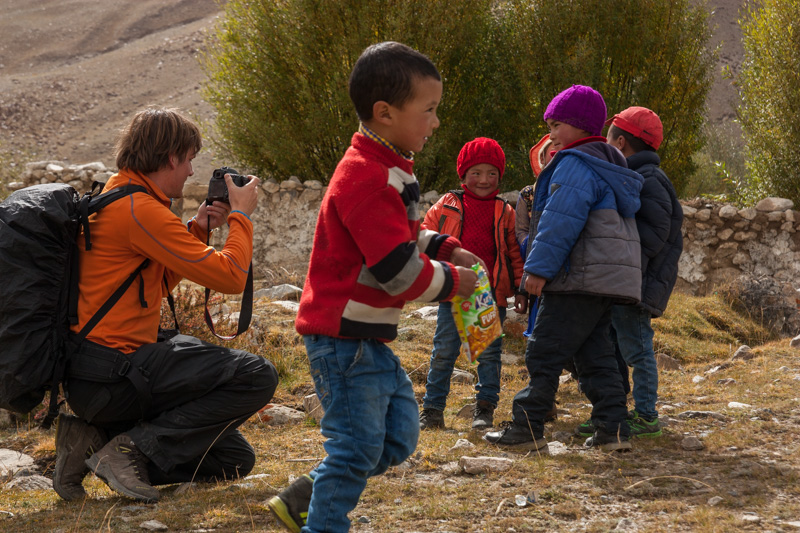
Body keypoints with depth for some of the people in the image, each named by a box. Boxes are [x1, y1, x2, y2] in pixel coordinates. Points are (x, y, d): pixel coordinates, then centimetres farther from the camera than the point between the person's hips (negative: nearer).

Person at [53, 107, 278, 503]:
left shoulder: (115, 196, 16)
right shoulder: (139, 209, -16)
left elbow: (159, 284, 25)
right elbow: (230, 276, -15)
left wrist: (197, 231, 16)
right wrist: (241, 215, 1)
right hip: (109, 376, -10)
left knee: (234, 458, 9)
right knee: (258, 376, -14)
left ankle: (98, 438, 6)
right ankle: (135, 447, -12)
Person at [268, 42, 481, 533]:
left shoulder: (388, 169, 12)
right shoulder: (368, 180, -22)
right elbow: (401, 272, -24)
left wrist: (444, 248, 11)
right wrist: (452, 282, -8)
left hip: (369, 339, 11)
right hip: (344, 337, -11)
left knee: (396, 440, 14)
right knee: (358, 446, -6)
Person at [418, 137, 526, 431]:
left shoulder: (505, 213, 8)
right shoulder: (447, 206, 5)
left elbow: (515, 252, 10)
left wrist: (519, 289, 4)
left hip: (492, 296, 1)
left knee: (489, 352, 4)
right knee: (443, 352, 3)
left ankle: (485, 408, 13)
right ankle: (432, 410, 10)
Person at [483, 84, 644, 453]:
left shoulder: (576, 164, -11)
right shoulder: (609, 167, 22)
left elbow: (561, 222, -19)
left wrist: (539, 267, -18)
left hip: (581, 279, -10)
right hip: (609, 281, 10)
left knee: (544, 353, -6)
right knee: (594, 354, 11)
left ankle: (525, 430, -4)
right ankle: (613, 431, 6)